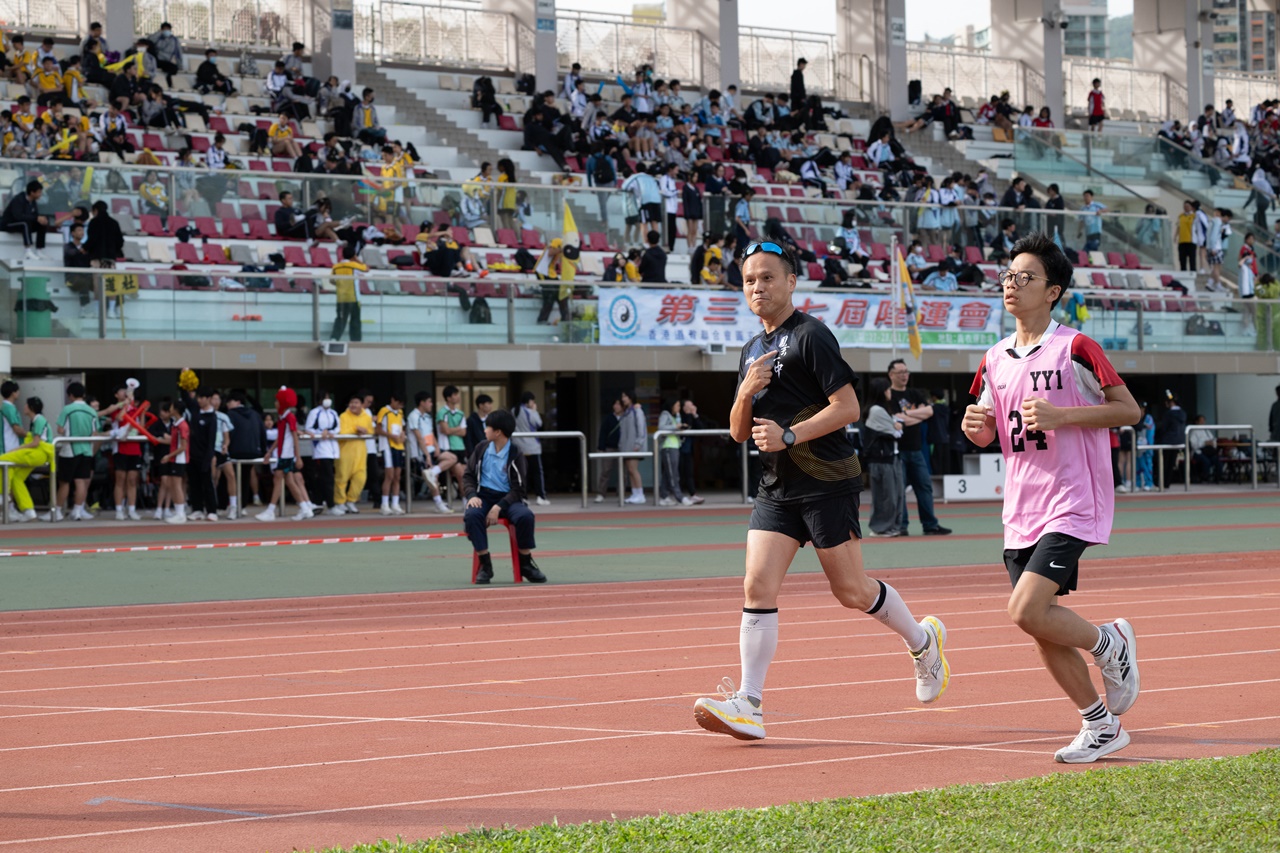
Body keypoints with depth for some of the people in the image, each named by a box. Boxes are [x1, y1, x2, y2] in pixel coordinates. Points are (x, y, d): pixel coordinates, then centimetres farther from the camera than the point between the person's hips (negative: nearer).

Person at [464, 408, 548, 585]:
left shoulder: (515, 454, -5)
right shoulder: (481, 448, 5)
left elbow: (518, 489, -7)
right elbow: (468, 476, 9)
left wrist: (499, 507, -21)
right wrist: (472, 495, -12)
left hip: (507, 498, -2)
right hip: (484, 496, 2)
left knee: (525, 515, -33)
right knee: (471, 515, -33)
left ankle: (525, 564, -14)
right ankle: (485, 564, -23)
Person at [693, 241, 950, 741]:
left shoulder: (810, 335, -8)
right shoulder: (753, 350, 17)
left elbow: (847, 407, -15)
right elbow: (740, 432, 17)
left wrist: (790, 435, -22)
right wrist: (747, 391, -3)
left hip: (827, 482, -7)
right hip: (777, 488, 7)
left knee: (851, 591, 0)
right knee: (758, 587, -7)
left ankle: (923, 641, 27)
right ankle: (748, 705, -10)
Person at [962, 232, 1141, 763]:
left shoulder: (1075, 348, -8)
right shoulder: (995, 360, 11)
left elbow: (1129, 410, -8)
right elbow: (988, 435, 21)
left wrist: (1061, 415, -19)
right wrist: (976, 427, -3)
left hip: (1072, 504, -7)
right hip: (1021, 512, 7)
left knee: (1027, 610, -19)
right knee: (1043, 625, 5)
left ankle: (1110, 644, 8)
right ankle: (1101, 726, 19)